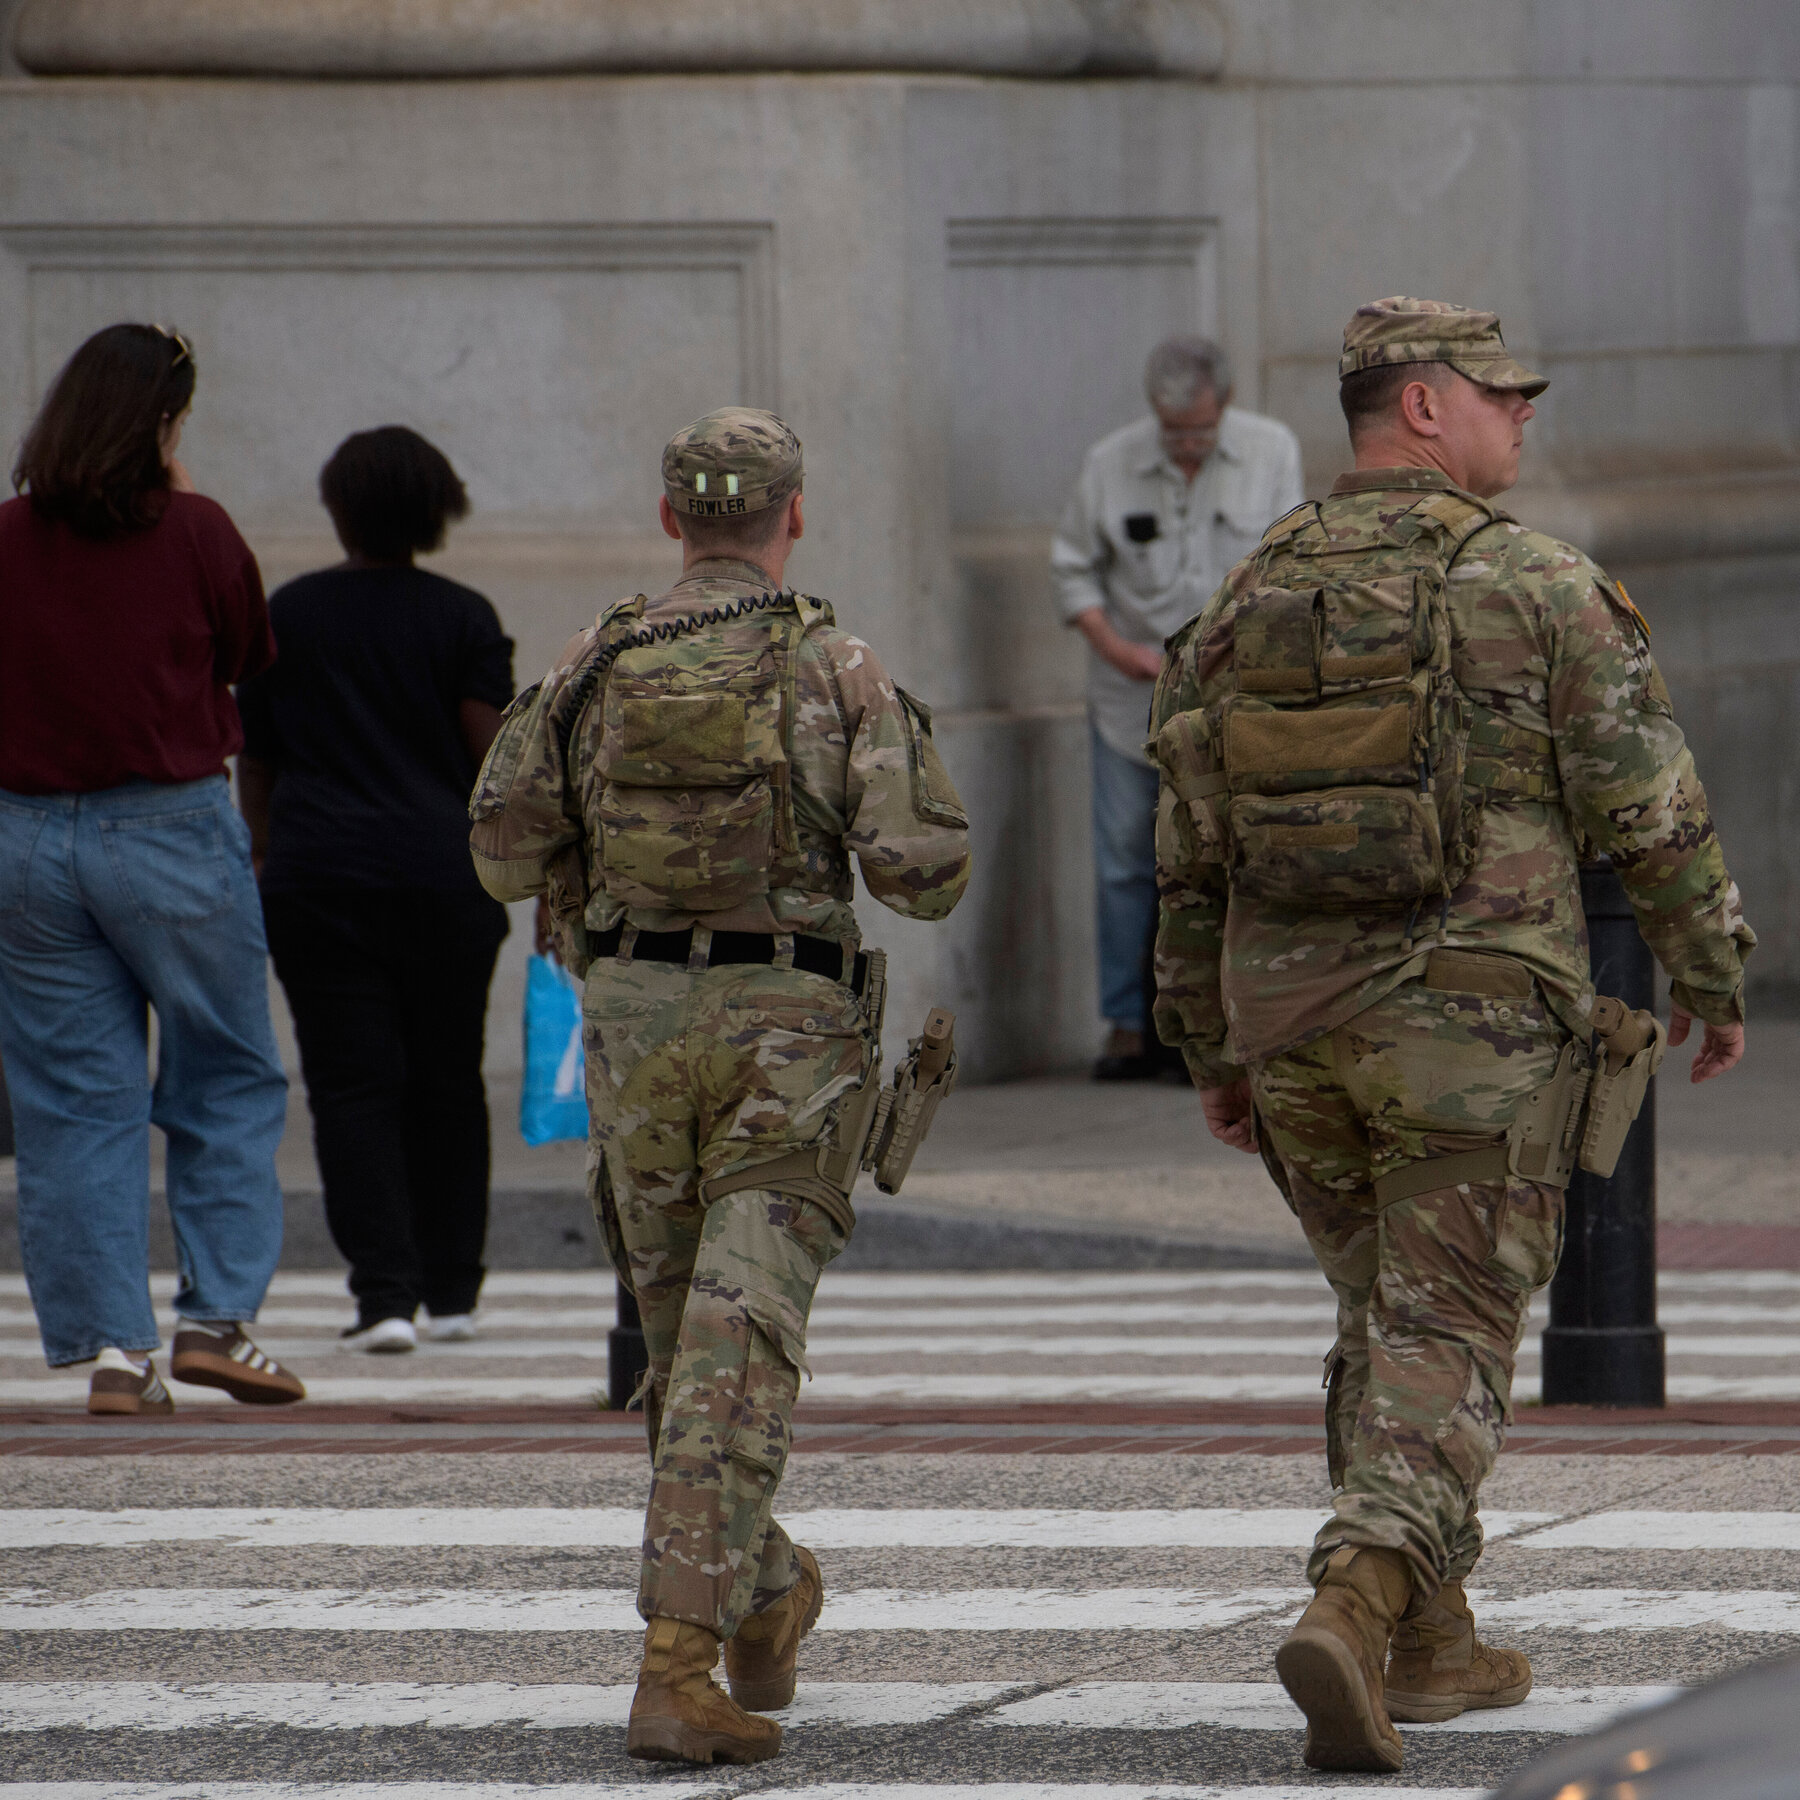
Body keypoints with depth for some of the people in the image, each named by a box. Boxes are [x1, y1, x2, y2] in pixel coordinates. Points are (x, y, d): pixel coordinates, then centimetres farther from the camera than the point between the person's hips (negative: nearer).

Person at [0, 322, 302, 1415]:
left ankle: (111, 1346, 4)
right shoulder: (195, 532, -8)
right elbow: (252, 653, 8)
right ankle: (217, 1316, 3)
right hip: (172, 829, -3)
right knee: (227, 1080, 11)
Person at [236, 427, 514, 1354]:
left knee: (351, 1085, -2)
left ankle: (385, 1291, -13)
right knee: (447, 1080, 13)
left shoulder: (286, 615, 4)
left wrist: (268, 861, 22)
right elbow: (496, 756, -4)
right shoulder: (462, 618, 0)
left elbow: (254, 759, 10)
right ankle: (450, 1287, 18)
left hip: (317, 877, 0)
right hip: (444, 876, 0)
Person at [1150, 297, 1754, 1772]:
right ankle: (1350, 1615, -24)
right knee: (1445, 1351, -4)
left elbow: (1193, 857, 10)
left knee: (1392, 1318, 21)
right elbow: (1650, 811, -6)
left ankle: (1432, 1644, 24)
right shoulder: (1538, 588, -8)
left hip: (1294, 1024, 5)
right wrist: (1713, 979, 8)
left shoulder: (1249, 602, 7)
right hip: (1474, 1023, -5)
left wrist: (1214, 1053, 19)